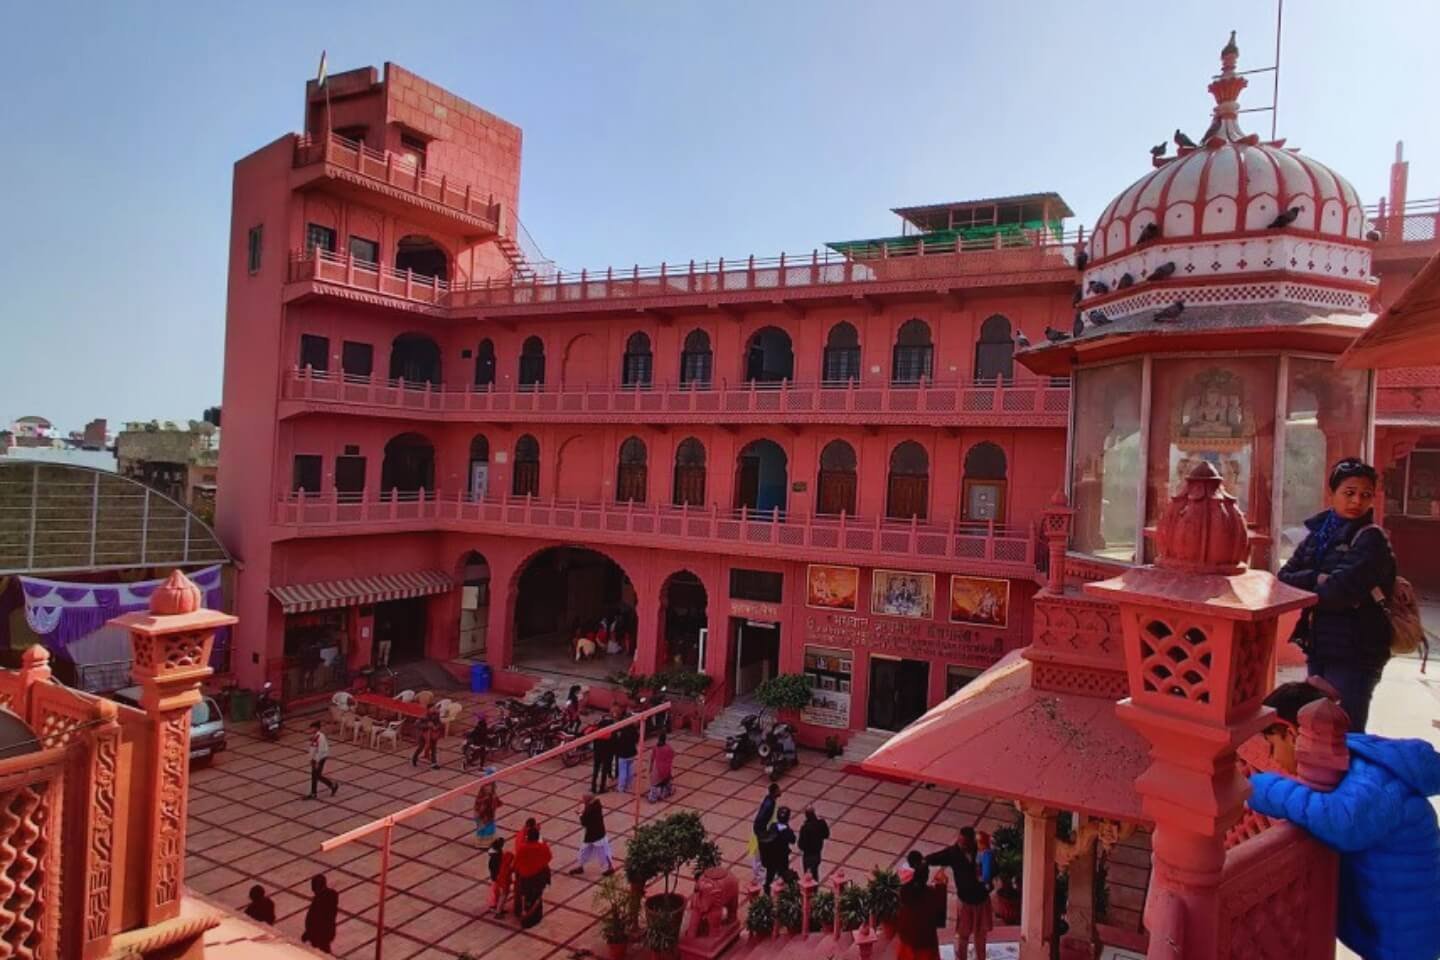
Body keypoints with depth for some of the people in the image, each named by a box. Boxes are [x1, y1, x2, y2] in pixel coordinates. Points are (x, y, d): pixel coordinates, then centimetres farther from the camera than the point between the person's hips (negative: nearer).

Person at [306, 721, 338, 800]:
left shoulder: (320, 737, -25)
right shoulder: (313, 736, 2)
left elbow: (320, 750, -23)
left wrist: (317, 762, -20)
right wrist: (312, 759, 16)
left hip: (320, 759, -9)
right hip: (315, 758, 9)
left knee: (318, 776, -2)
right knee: (314, 776, 13)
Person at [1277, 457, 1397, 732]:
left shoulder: (1371, 540, -11)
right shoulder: (1318, 532, 8)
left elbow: (1338, 592, -22)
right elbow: (1283, 577, 2)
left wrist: (1303, 585, -4)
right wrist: (1317, 579, -15)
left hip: (1354, 652, -6)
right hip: (1320, 646, 6)